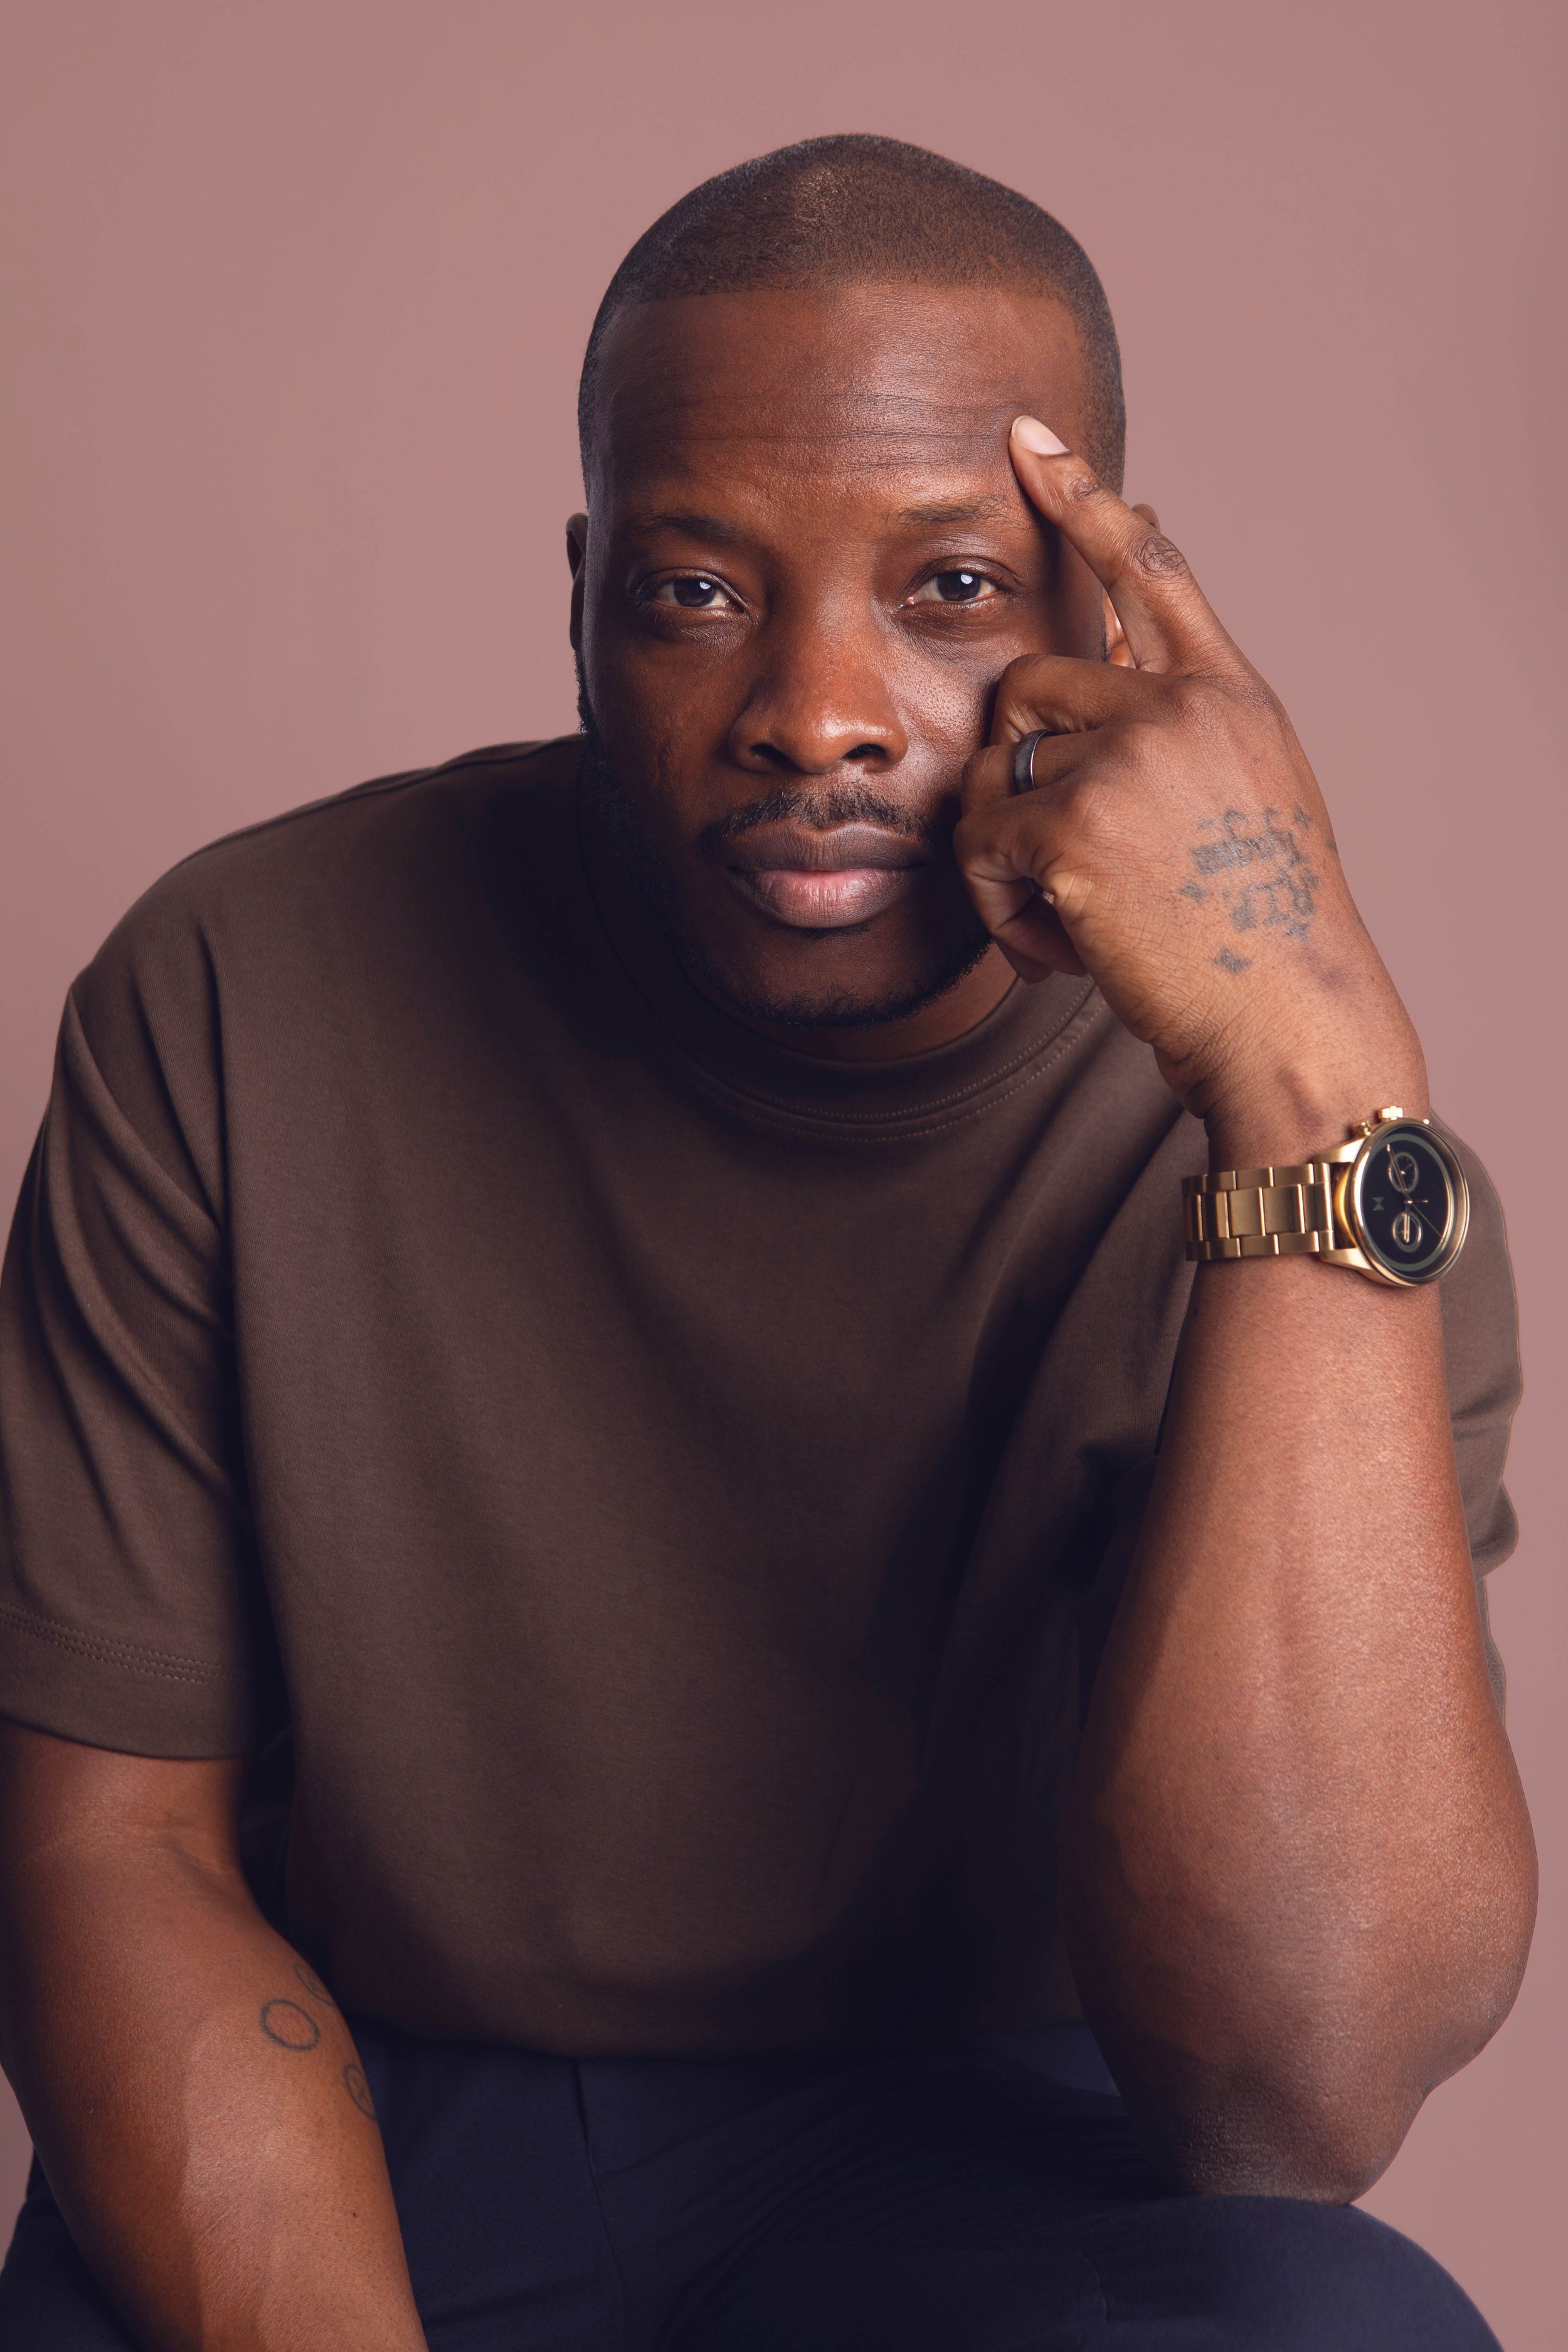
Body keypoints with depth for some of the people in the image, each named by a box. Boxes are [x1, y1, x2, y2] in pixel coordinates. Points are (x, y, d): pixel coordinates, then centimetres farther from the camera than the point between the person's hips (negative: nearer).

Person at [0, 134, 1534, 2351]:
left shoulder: (1297, 1160, -15)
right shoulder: (240, 999, -11)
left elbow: (1294, 2094, -27)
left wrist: (1318, 1084, -33)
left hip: (957, 2147, 0)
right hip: (338, 2148, 1)